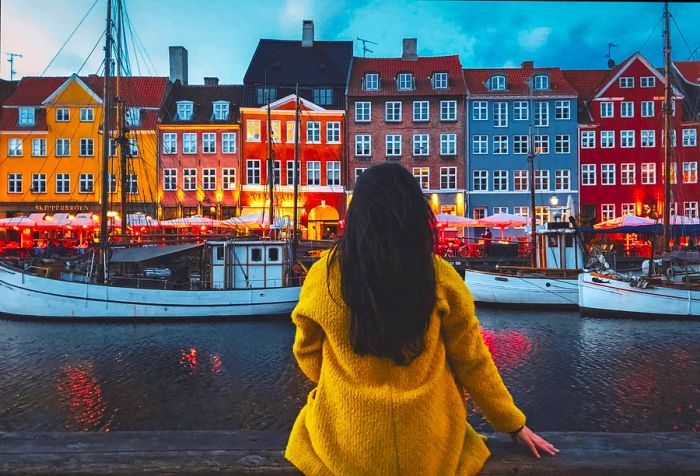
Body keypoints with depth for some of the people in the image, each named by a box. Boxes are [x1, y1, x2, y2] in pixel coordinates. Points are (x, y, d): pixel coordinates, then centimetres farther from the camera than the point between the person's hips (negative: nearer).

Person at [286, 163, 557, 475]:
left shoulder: (324, 274, -16)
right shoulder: (440, 277, -15)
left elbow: (306, 353, 0)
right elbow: (472, 360, -4)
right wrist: (514, 424, 13)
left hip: (344, 447, -1)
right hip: (427, 447, 2)